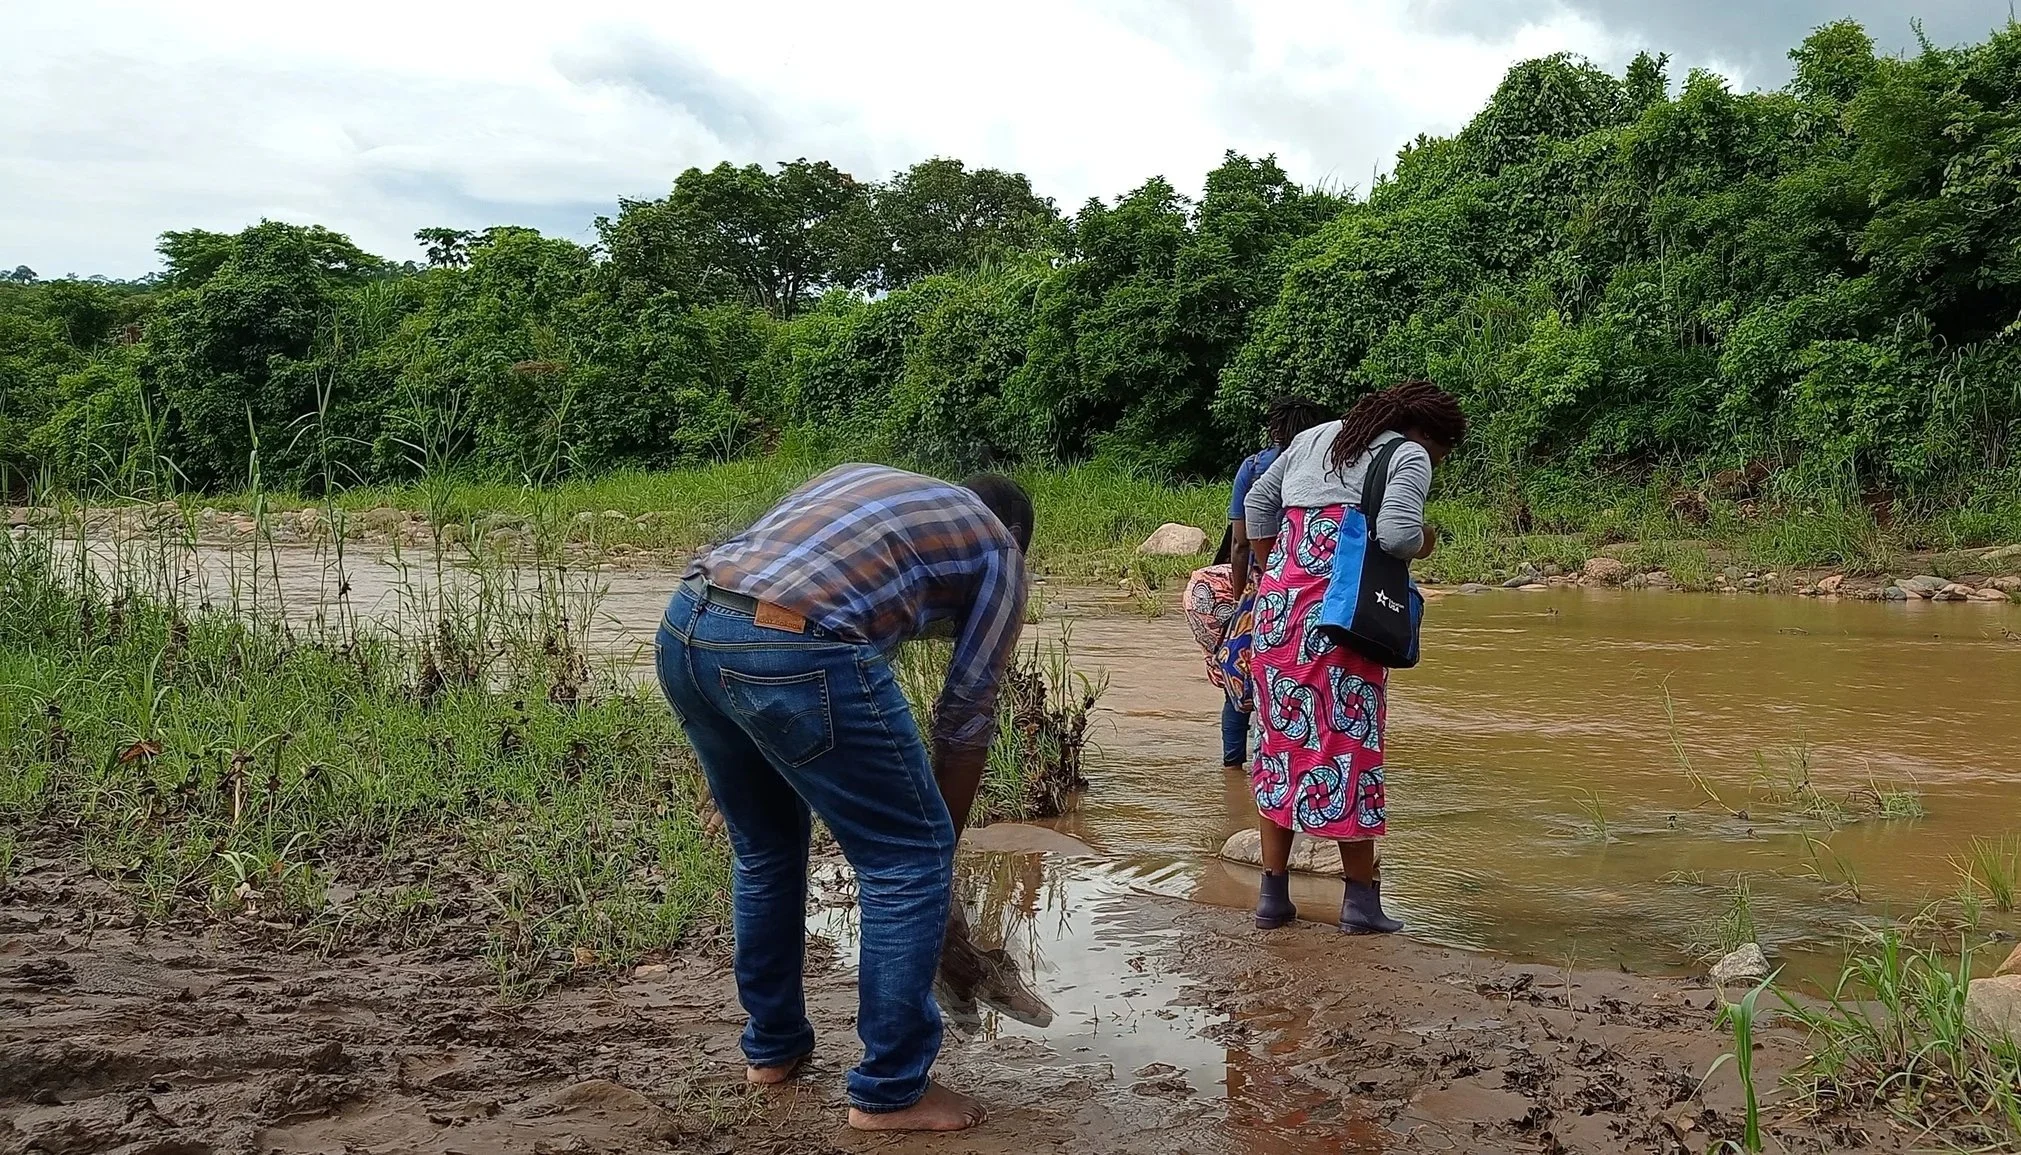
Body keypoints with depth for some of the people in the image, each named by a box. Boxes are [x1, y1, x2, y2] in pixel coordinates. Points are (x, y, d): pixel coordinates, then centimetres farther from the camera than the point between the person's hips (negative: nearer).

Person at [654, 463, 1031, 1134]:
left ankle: (772, 1046, 41)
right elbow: (966, 715, 15)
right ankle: (890, 1093, 17)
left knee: (763, 848, 27)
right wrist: (941, 851, 25)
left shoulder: (863, 479, 35)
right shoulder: (998, 551, 19)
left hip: (683, 627, 8)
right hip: (795, 652, -7)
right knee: (910, 859, 9)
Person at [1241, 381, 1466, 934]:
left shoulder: (1315, 437, 21)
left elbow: (1259, 500, 20)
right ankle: (1361, 899, 8)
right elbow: (1397, 533, -15)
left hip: (1279, 602, 6)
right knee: (1348, 738, 2)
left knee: (1282, 736, 11)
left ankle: (1272, 894, 14)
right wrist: (1426, 541, 6)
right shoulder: (1409, 457, 1)